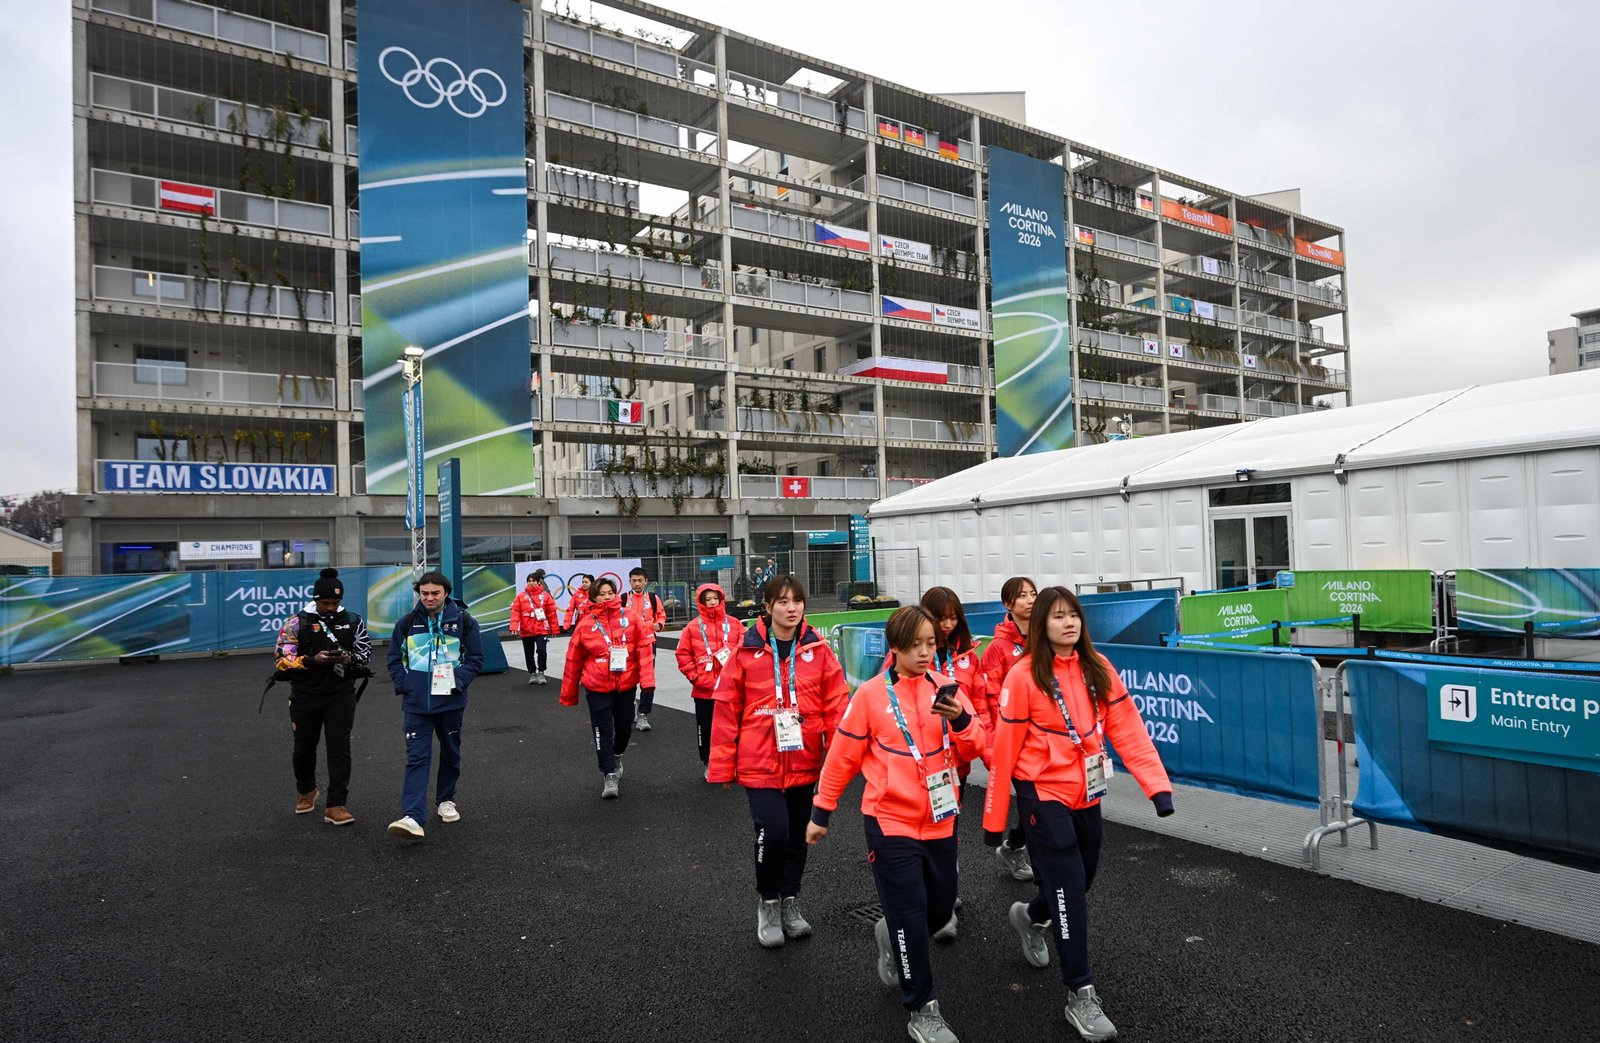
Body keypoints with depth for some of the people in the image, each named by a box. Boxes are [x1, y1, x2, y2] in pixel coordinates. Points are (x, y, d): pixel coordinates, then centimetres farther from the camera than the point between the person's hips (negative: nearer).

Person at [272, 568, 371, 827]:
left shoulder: (353, 621, 3)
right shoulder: (297, 622, -3)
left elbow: (366, 652, 6)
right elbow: (281, 658, -6)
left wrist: (349, 659, -16)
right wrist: (312, 660, -21)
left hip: (341, 695, 0)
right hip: (305, 696, 0)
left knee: (339, 747, -7)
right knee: (304, 747, 16)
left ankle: (336, 806, -3)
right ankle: (306, 791, 43)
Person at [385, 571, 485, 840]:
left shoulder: (463, 620, -3)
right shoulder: (407, 622, 1)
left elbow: (475, 657, 0)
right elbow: (395, 658, 10)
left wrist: (458, 681, -11)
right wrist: (404, 685, -3)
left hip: (451, 701, 0)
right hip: (416, 703, 0)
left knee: (450, 754, 15)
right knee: (417, 758, -8)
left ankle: (446, 800, 34)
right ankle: (413, 818, -13)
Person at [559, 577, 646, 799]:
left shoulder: (629, 619, -2)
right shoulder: (586, 624, -5)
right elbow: (573, 660, 1)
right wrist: (569, 694, 6)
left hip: (626, 685, 2)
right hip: (597, 688, -2)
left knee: (624, 727, 15)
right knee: (603, 731, -2)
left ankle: (617, 756, 45)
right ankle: (609, 776, 7)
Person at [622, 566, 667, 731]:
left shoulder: (653, 598, 3)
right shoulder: (622, 599, 2)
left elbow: (661, 615, 13)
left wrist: (658, 625, -6)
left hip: (647, 643, -1)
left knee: (648, 681, -6)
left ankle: (642, 714, 4)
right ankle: (631, 708, 35)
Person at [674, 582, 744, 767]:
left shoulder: (733, 624, 0)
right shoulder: (693, 627, -1)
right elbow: (683, 655, 0)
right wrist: (695, 676, -5)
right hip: (704, 690, 0)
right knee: (705, 727, 11)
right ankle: (708, 763, 27)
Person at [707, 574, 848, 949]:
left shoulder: (817, 649, -2)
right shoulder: (747, 650, -8)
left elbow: (837, 703, 0)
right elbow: (726, 708, -4)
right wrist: (721, 766, -1)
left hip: (804, 763, 3)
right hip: (760, 764, -3)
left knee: (797, 835, 15)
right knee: (773, 831, -13)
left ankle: (790, 904, 37)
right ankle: (767, 903, 15)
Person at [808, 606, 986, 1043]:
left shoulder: (946, 687, -1)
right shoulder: (871, 694, -10)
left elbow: (974, 750, -2)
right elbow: (843, 756, -2)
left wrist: (961, 719, -23)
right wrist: (821, 812, 2)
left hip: (940, 822, 4)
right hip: (891, 823, -4)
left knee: (940, 910, 16)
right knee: (910, 914, -1)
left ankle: (891, 936, 47)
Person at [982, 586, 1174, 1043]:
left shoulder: (1097, 668, -1)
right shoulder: (1023, 676, -15)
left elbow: (1127, 727, -3)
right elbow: (1004, 750, -11)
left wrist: (1158, 784, -13)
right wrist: (994, 817, -7)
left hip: (1086, 792, 6)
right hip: (1043, 794, -5)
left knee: (1082, 880, 19)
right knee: (1069, 890, -5)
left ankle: (1031, 917, 49)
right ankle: (1080, 996, 9)